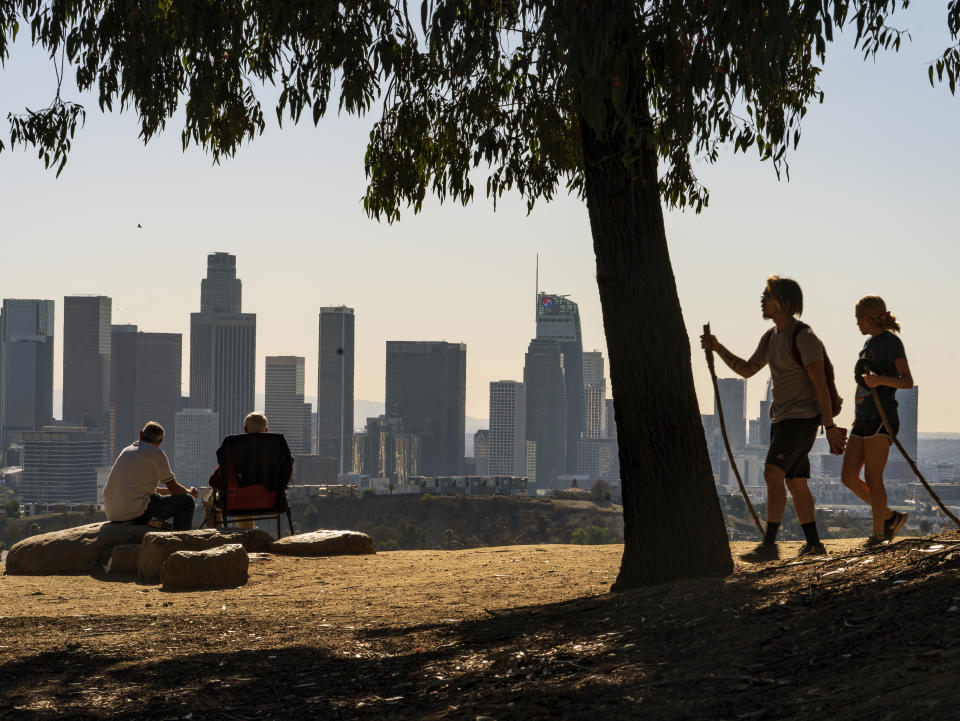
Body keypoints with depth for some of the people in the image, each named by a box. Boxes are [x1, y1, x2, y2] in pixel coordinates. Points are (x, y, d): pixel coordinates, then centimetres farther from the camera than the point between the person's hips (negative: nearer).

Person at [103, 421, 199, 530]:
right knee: (186, 501, 1)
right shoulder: (156, 454, -4)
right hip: (136, 512, -8)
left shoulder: (126, 450, 19)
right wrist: (190, 492, 21)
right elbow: (174, 489, -1)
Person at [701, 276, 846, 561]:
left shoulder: (804, 337, -15)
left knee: (773, 473, -20)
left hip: (802, 419, -9)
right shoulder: (771, 337, 13)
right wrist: (717, 348, 10)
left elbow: (820, 384, -17)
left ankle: (769, 544, -25)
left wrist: (829, 426, -19)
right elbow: (746, 369, 23)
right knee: (795, 482, 12)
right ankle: (813, 544, 21)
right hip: (781, 418, 9)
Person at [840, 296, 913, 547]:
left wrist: (879, 380, -28)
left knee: (872, 477, -11)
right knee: (848, 477, 2)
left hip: (882, 418, -8)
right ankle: (890, 517, 14)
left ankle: (878, 534, -5)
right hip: (863, 419, 8)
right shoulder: (870, 343, 20)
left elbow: (908, 381, -12)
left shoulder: (891, 342, -5)